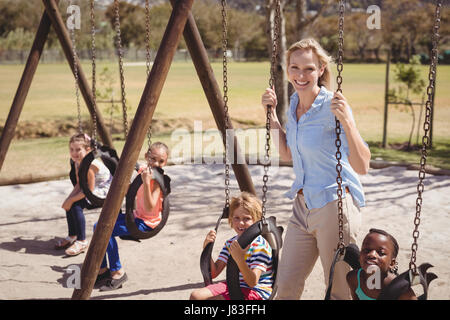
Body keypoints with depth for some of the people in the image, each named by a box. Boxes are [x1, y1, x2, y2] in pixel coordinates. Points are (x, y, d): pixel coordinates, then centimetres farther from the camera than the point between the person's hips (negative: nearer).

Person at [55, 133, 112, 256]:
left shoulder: (90, 164, -27)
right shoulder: (77, 162, 0)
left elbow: (89, 189, -25)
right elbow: (79, 185, 4)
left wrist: (72, 200, -21)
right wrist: (69, 198, -11)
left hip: (105, 191, -9)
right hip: (95, 190, 9)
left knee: (76, 205, -21)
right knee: (69, 204, -1)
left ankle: (82, 241, -12)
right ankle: (72, 236, 15)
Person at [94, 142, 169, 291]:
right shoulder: (143, 170, 5)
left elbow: (150, 208, -30)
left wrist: (146, 182, -35)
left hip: (147, 222, -9)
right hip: (137, 215, 9)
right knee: (98, 226, 3)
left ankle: (118, 272, -9)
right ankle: (102, 269, 11)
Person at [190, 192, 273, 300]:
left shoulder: (261, 245, -16)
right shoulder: (230, 243, 7)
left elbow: (253, 282, -25)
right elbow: (213, 273, 3)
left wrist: (239, 260, -41)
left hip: (256, 291, -7)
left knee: (212, 299, -24)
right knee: (196, 295, -9)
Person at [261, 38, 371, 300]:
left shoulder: (332, 107, -17)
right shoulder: (294, 102, 6)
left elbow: (362, 167, -23)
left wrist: (346, 120, -33)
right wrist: (271, 113, 11)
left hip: (335, 205, -7)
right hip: (303, 205, 7)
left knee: (339, 290, 6)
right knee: (285, 286, 9)